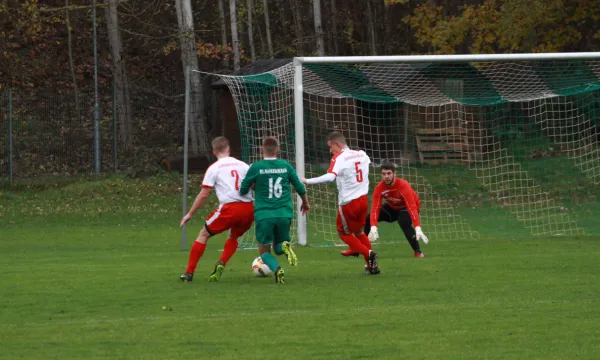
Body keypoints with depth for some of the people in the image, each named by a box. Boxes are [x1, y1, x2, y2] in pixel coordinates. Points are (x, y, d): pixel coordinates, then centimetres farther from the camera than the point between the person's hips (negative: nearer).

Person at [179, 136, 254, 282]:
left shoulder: (214, 168, 3)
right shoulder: (242, 165, 14)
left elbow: (203, 195, 1)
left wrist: (190, 214, 10)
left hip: (230, 208, -4)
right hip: (248, 208, 4)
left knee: (204, 234, 12)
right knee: (233, 237, 30)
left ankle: (189, 273, 8)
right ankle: (221, 264, 4)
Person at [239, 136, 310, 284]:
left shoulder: (256, 168, -4)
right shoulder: (286, 166, 5)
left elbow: (243, 191, 3)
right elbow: (300, 187, 13)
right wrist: (305, 203, 33)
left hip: (264, 215, -2)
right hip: (284, 214, 2)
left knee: (264, 251, 11)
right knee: (278, 247, 22)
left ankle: (277, 268, -22)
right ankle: (285, 246, -17)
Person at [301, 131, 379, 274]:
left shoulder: (339, 158, -16)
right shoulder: (361, 154, 7)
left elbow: (330, 177, -33)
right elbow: (368, 162, 32)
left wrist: (307, 181, -30)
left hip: (348, 203, -7)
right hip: (363, 199, 7)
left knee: (344, 233, 12)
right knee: (359, 231, 22)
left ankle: (368, 254, -7)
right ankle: (372, 265, 15)